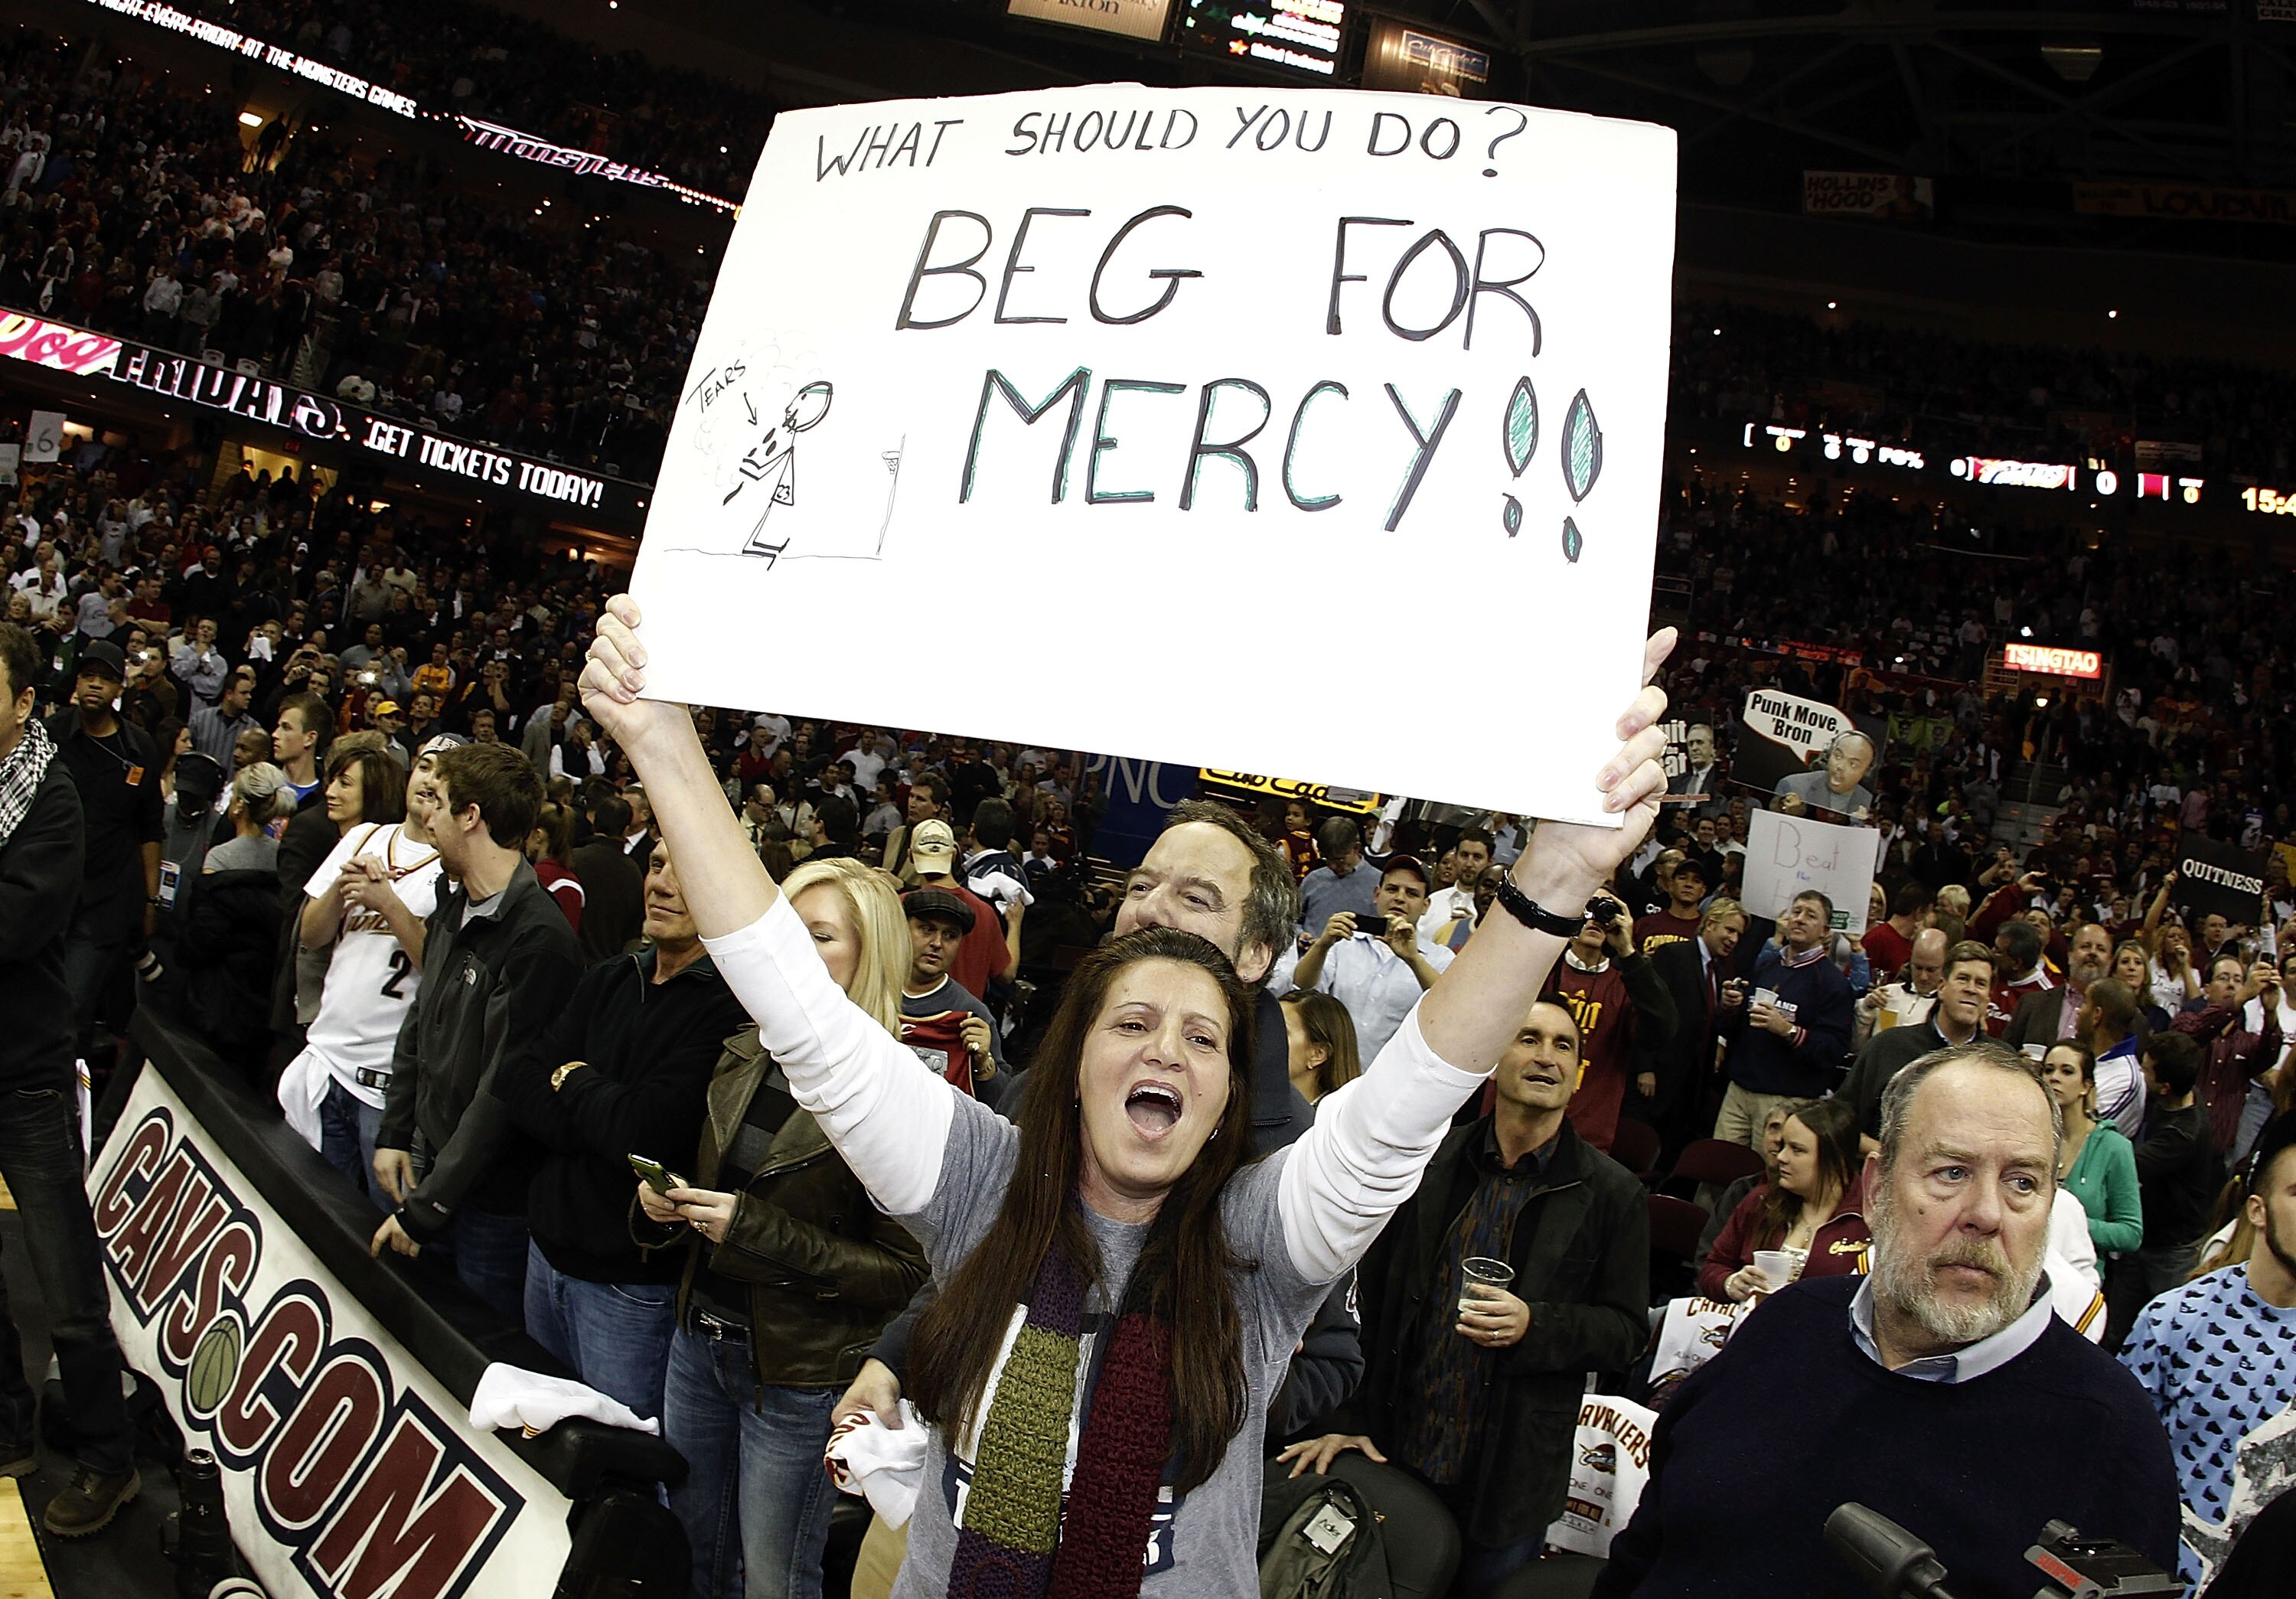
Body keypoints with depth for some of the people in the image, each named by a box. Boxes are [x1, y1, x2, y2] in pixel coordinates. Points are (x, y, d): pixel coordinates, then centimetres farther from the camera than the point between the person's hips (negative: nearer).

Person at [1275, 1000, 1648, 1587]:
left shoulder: (1613, 1194, -5)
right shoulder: (1430, 1165, 0)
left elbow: (1625, 1332, -3)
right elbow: (1372, 1295, 3)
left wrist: (1535, 1325, -20)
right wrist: (1349, 1417, 0)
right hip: (1396, 1454, 2)